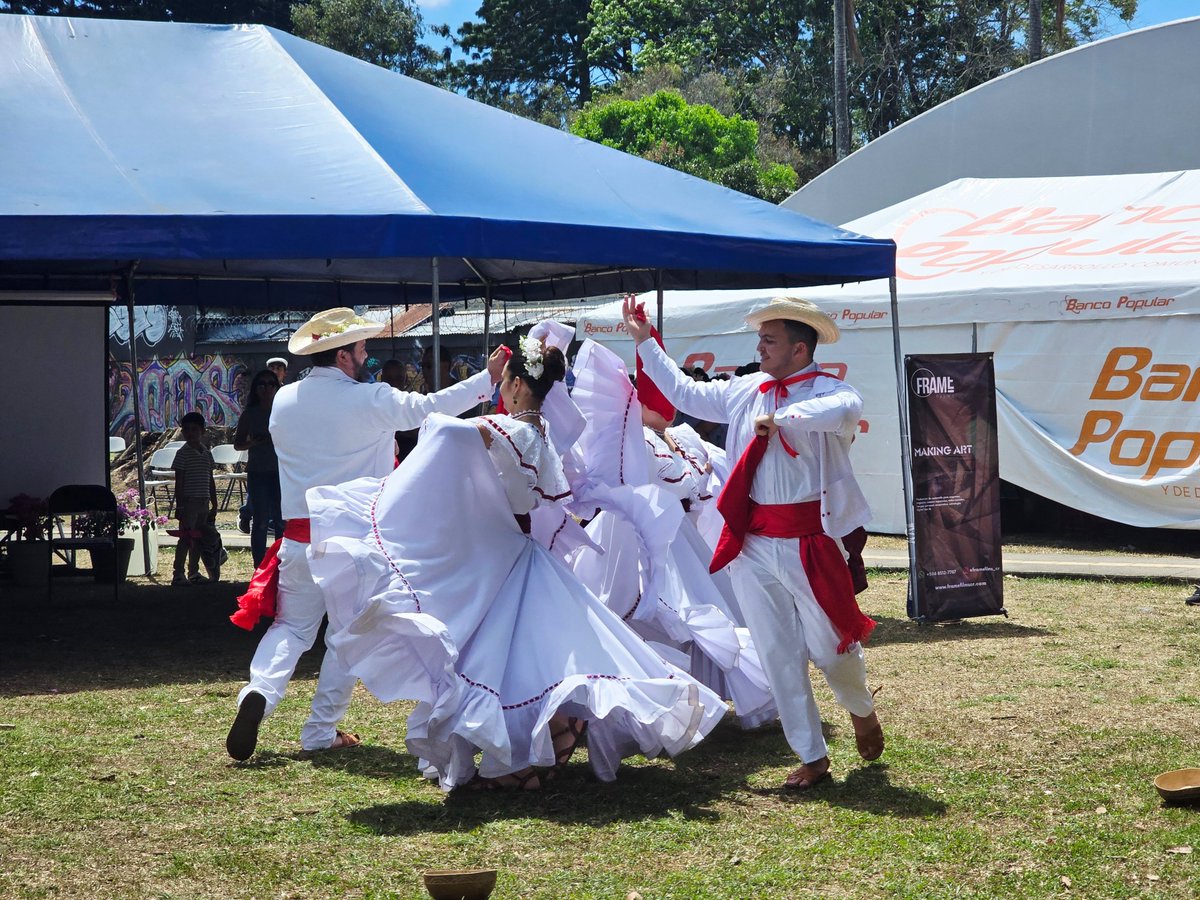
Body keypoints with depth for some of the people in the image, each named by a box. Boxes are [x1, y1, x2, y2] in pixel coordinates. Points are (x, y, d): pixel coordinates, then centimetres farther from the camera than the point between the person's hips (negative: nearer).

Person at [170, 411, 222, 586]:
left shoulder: (207, 453, 12)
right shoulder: (182, 454, -5)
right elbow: (179, 482, -8)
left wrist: (214, 505, 15)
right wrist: (179, 506, -13)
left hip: (203, 503, 6)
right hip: (188, 502, -6)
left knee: (199, 539, 9)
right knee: (185, 538, -7)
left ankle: (194, 573, 18)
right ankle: (178, 574, -5)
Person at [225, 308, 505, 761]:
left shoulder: (283, 401, 3)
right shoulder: (371, 402, -12)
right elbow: (432, 406, -3)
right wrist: (489, 377, 7)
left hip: (300, 537, 4)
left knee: (291, 626, 12)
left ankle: (259, 691, -15)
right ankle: (321, 731, 11)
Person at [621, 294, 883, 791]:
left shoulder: (826, 390, -9)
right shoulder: (746, 391, 9)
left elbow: (847, 409, -34)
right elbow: (685, 393, 22)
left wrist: (782, 417, -38)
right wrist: (645, 342, 21)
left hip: (809, 543, -5)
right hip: (753, 543, 6)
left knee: (829, 647, 4)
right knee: (778, 655, 7)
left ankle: (861, 711, 38)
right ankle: (811, 757, 18)